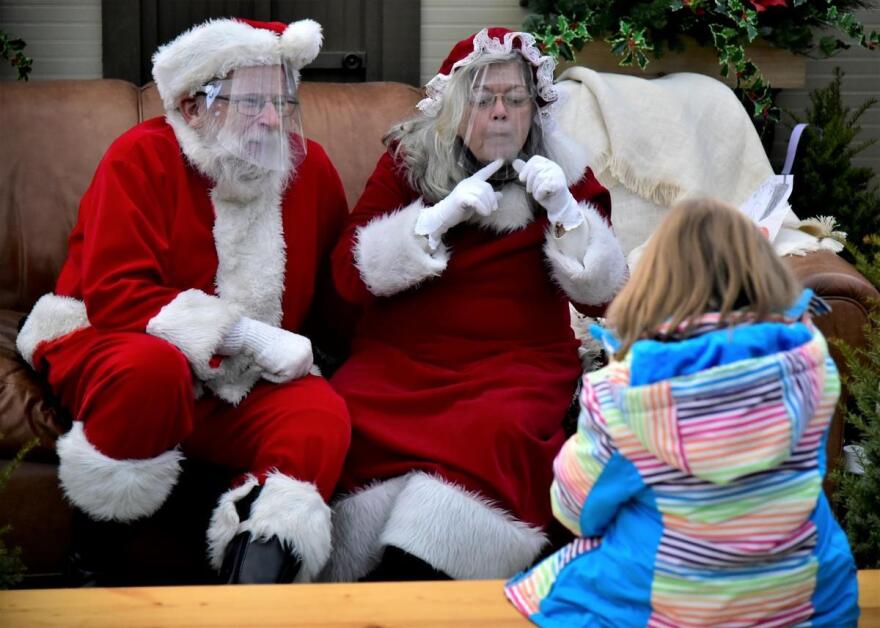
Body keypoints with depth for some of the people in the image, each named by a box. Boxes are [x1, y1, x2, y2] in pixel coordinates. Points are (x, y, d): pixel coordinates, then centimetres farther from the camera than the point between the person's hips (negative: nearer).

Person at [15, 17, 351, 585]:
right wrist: (246, 335, -25)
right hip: (106, 344, -4)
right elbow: (114, 297, -20)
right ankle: (94, 563, -17)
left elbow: (338, 282, 18)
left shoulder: (310, 167, 4)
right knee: (152, 364, -39)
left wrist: (307, 345, -3)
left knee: (323, 415, -26)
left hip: (237, 388, 4)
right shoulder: (141, 157, -9)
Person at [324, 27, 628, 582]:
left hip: (518, 361, 0)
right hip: (402, 358, 1)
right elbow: (350, 276, -1)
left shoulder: (566, 173, 9)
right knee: (348, 427, -31)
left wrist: (564, 211, -11)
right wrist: (441, 214, -12)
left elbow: (603, 296, 4)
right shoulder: (407, 161, 8)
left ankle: (404, 574, -28)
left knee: (494, 433, -34)